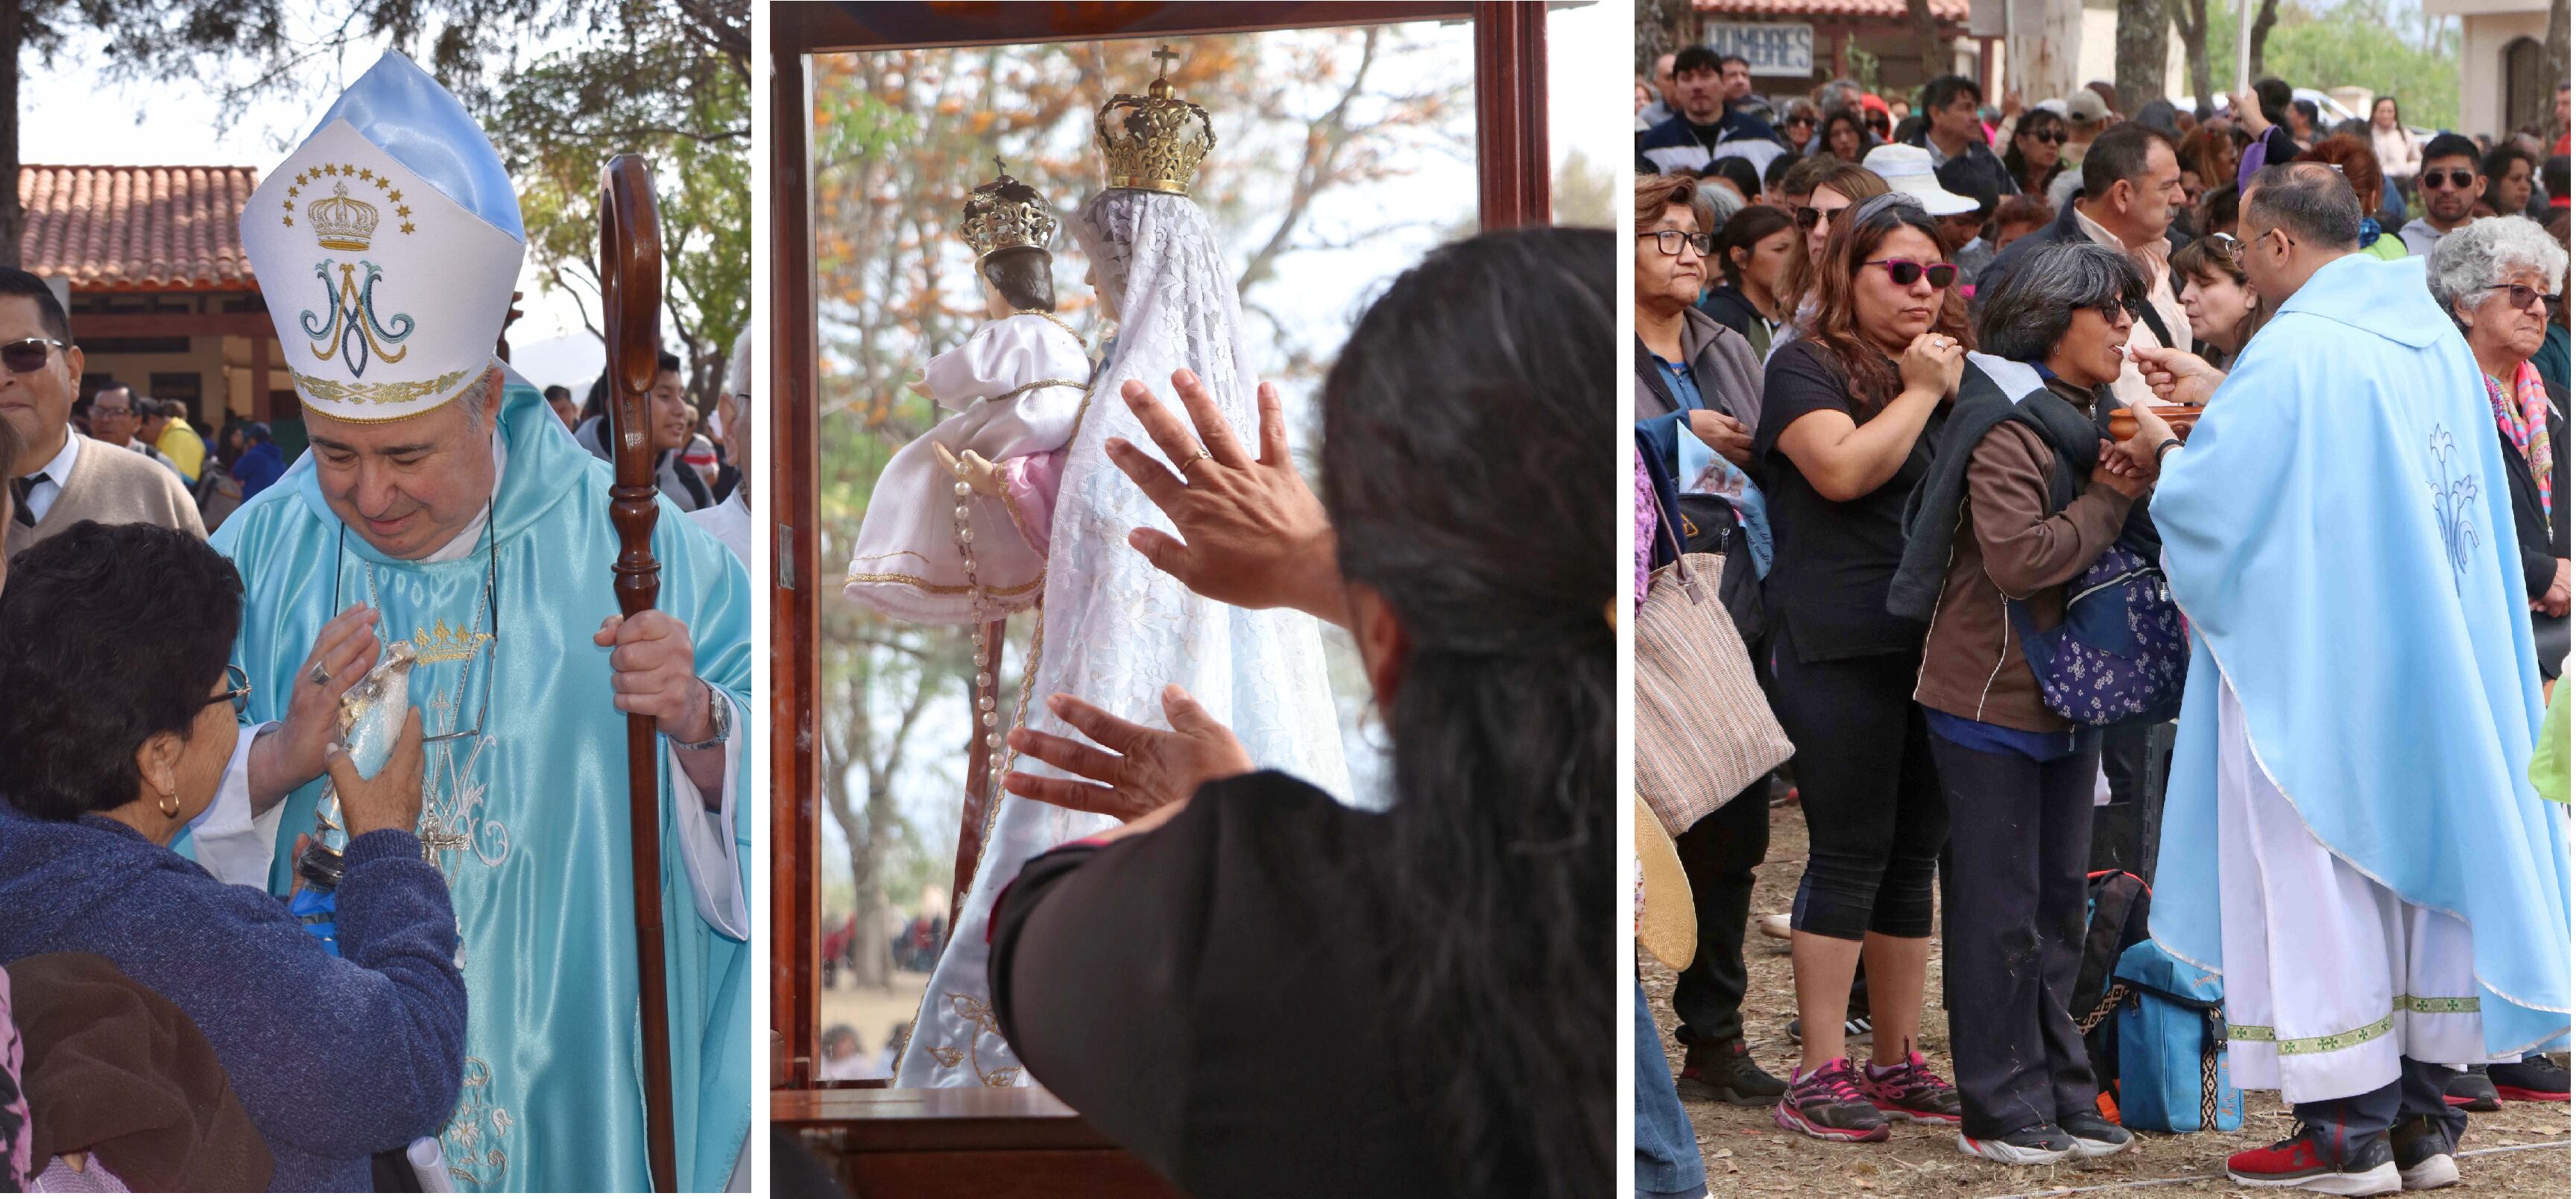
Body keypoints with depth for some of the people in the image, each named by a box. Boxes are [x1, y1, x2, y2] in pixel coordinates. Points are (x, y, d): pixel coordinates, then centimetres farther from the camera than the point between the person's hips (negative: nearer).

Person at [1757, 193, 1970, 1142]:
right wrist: (1920, 392, -11)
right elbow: (1843, 469, -20)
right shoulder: (1807, 366, -3)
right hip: (1842, 652, -7)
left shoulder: (1943, 370, 19)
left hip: (1932, 649, 7)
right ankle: (1818, 1074, -2)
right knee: (1848, 855, -7)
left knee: (1912, 858, 10)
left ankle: (1897, 1064, 17)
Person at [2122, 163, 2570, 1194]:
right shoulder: (2432, 335, 8)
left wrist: (2165, 453, 6)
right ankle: (2421, 1116, 16)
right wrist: (2222, 395, 24)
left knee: (2319, 881, 0)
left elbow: (2212, 500, -15)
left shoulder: (2294, 354, -18)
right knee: (2418, 859, 12)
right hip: (2428, 664, 8)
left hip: (2320, 671, -8)